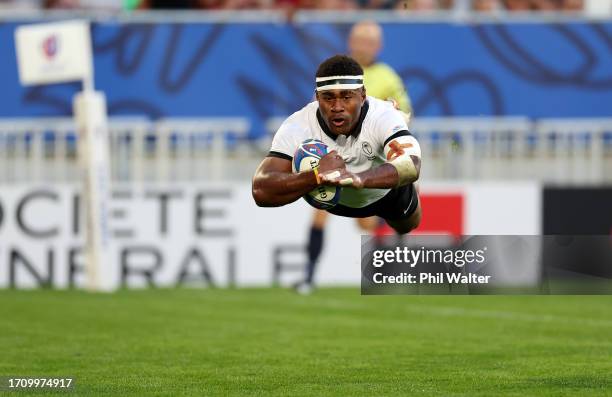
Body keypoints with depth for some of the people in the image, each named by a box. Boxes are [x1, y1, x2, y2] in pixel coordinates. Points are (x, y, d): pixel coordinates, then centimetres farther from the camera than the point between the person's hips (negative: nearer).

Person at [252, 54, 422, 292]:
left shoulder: (383, 117, -43)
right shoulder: (297, 127, -40)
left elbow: (411, 166, -63)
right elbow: (261, 191, -50)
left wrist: (359, 178, -83)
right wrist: (317, 176, -66)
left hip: (388, 191, 1)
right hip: (331, 199, -1)